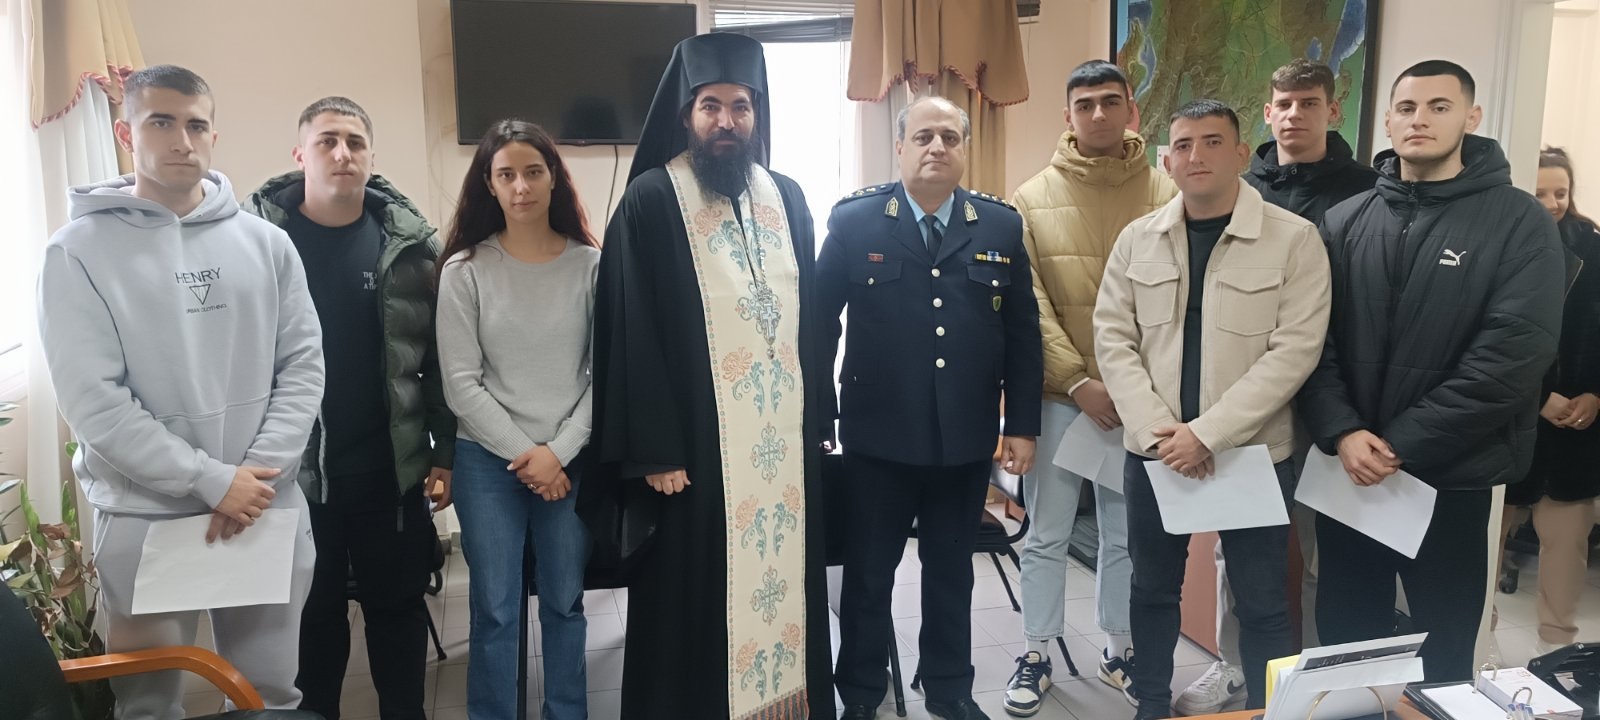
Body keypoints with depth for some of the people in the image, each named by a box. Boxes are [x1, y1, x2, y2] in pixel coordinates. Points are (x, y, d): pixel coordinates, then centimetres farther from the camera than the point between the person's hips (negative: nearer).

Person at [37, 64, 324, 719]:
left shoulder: (266, 243, 5)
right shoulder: (79, 251, -4)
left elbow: (303, 365, 2)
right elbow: (91, 400, -11)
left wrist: (258, 473, -11)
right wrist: (213, 481, -16)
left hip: (270, 507, 2)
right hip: (143, 517, -2)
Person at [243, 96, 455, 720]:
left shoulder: (410, 241, -1)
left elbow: (438, 353, 1)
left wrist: (446, 448, 0)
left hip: (391, 467, 1)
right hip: (294, 468, -1)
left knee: (398, 605, 14)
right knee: (313, 615, 15)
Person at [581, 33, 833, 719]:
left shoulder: (787, 198, 9)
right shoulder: (649, 202, -6)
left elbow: (810, 313, 13)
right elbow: (634, 335, -9)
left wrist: (817, 419, 9)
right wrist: (656, 450, -12)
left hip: (785, 437, 5)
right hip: (694, 442, -4)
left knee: (782, 579, 13)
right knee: (696, 599, 5)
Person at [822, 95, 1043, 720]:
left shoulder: (1000, 226, 3)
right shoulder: (854, 222, -3)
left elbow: (1022, 334, 4)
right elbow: (819, 321, -1)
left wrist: (1022, 425, 2)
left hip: (966, 436, 2)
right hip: (878, 434, -1)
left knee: (951, 569, 16)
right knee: (868, 571, 12)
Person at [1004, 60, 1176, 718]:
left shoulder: (1165, 195, 0)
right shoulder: (1032, 199, 0)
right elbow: (1030, 306, -5)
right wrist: (1080, 382, -12)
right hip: (1057, 394, 0)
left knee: (1128, 535, 14)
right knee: (1046, 536, 9)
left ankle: (1119, 652, 31)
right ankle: (1037, 656, 24)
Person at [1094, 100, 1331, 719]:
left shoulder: (1294, 239, -7)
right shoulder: (1138, 239, 3)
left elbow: (1294, 350, -13)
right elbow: (1112, 339, 0)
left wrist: (1208, 433, -18)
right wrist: (1160, 430, -12)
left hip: (1254, 453, -3)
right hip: (1153, 451, 3)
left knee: (1261, 603, 8)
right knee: (1152, 590, 15)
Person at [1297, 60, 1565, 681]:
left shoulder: (1520, 223, -5)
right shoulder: (1344, 222, 6)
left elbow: (1514, 354, -14)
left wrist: (1402, 445, -18)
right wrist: (1341, 432, -16)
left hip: (1451, 476, -3)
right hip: (1348, 470, 3)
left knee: (1443, 652, 12)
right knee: (1343, 643, 14)